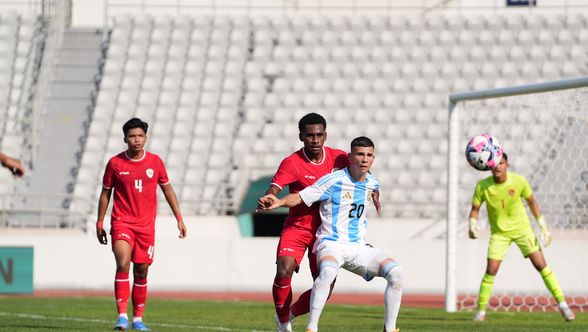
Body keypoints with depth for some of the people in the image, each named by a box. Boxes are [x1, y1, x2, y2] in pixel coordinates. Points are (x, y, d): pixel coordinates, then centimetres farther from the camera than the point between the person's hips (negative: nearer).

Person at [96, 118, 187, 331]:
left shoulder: (155, 162, 2)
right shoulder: (115, 163, -2)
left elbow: (167, 189, 12)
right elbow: (105, 193, 7)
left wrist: (179, 219, 9)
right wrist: (99, 224, 7)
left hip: (146, 225, 2)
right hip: (121, 223, -2)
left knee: (141, 272, 5)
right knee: (123, 265, -21)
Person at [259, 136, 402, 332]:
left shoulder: (372, 183, 7)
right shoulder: (333, 181, -11)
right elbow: (300, 197, -15)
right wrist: (280, 202, -32)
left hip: (358, 247, 6)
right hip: (332, 243, -6)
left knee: (395, 272, -14)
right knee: (328, 272, -40)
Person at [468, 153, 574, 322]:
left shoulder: (519, 181, -16)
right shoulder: (482, 186, -16)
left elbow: (532, 202, -1)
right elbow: (475, 208, -3)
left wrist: (544, 228, -1)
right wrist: (472, 225, -24)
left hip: (522, 228, 0)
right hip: (499, 232, 0)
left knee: (541, 265, -8)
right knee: (491, 270, -11)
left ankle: (562, 304, -1)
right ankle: (481, 311, 3)